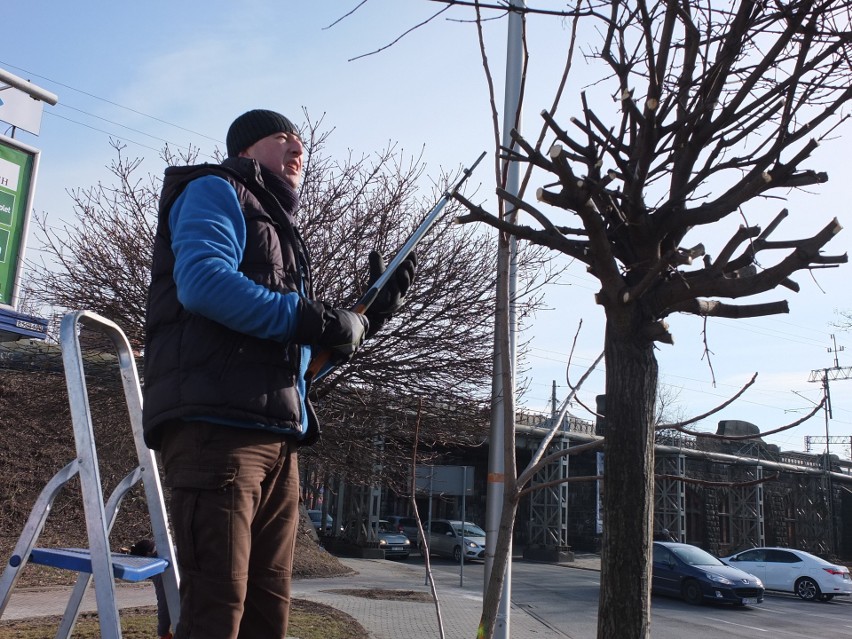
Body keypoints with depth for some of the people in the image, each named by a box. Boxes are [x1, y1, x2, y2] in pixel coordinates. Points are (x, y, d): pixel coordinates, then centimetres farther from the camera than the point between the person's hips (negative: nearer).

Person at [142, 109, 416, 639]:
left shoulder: (281, 228, 30)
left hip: (278, 440, 9)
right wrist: (316, 319, -14)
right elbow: (202, 281, -17)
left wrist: (375, 313, 18)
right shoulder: (214, 191, 6)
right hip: (216, 425, -8)